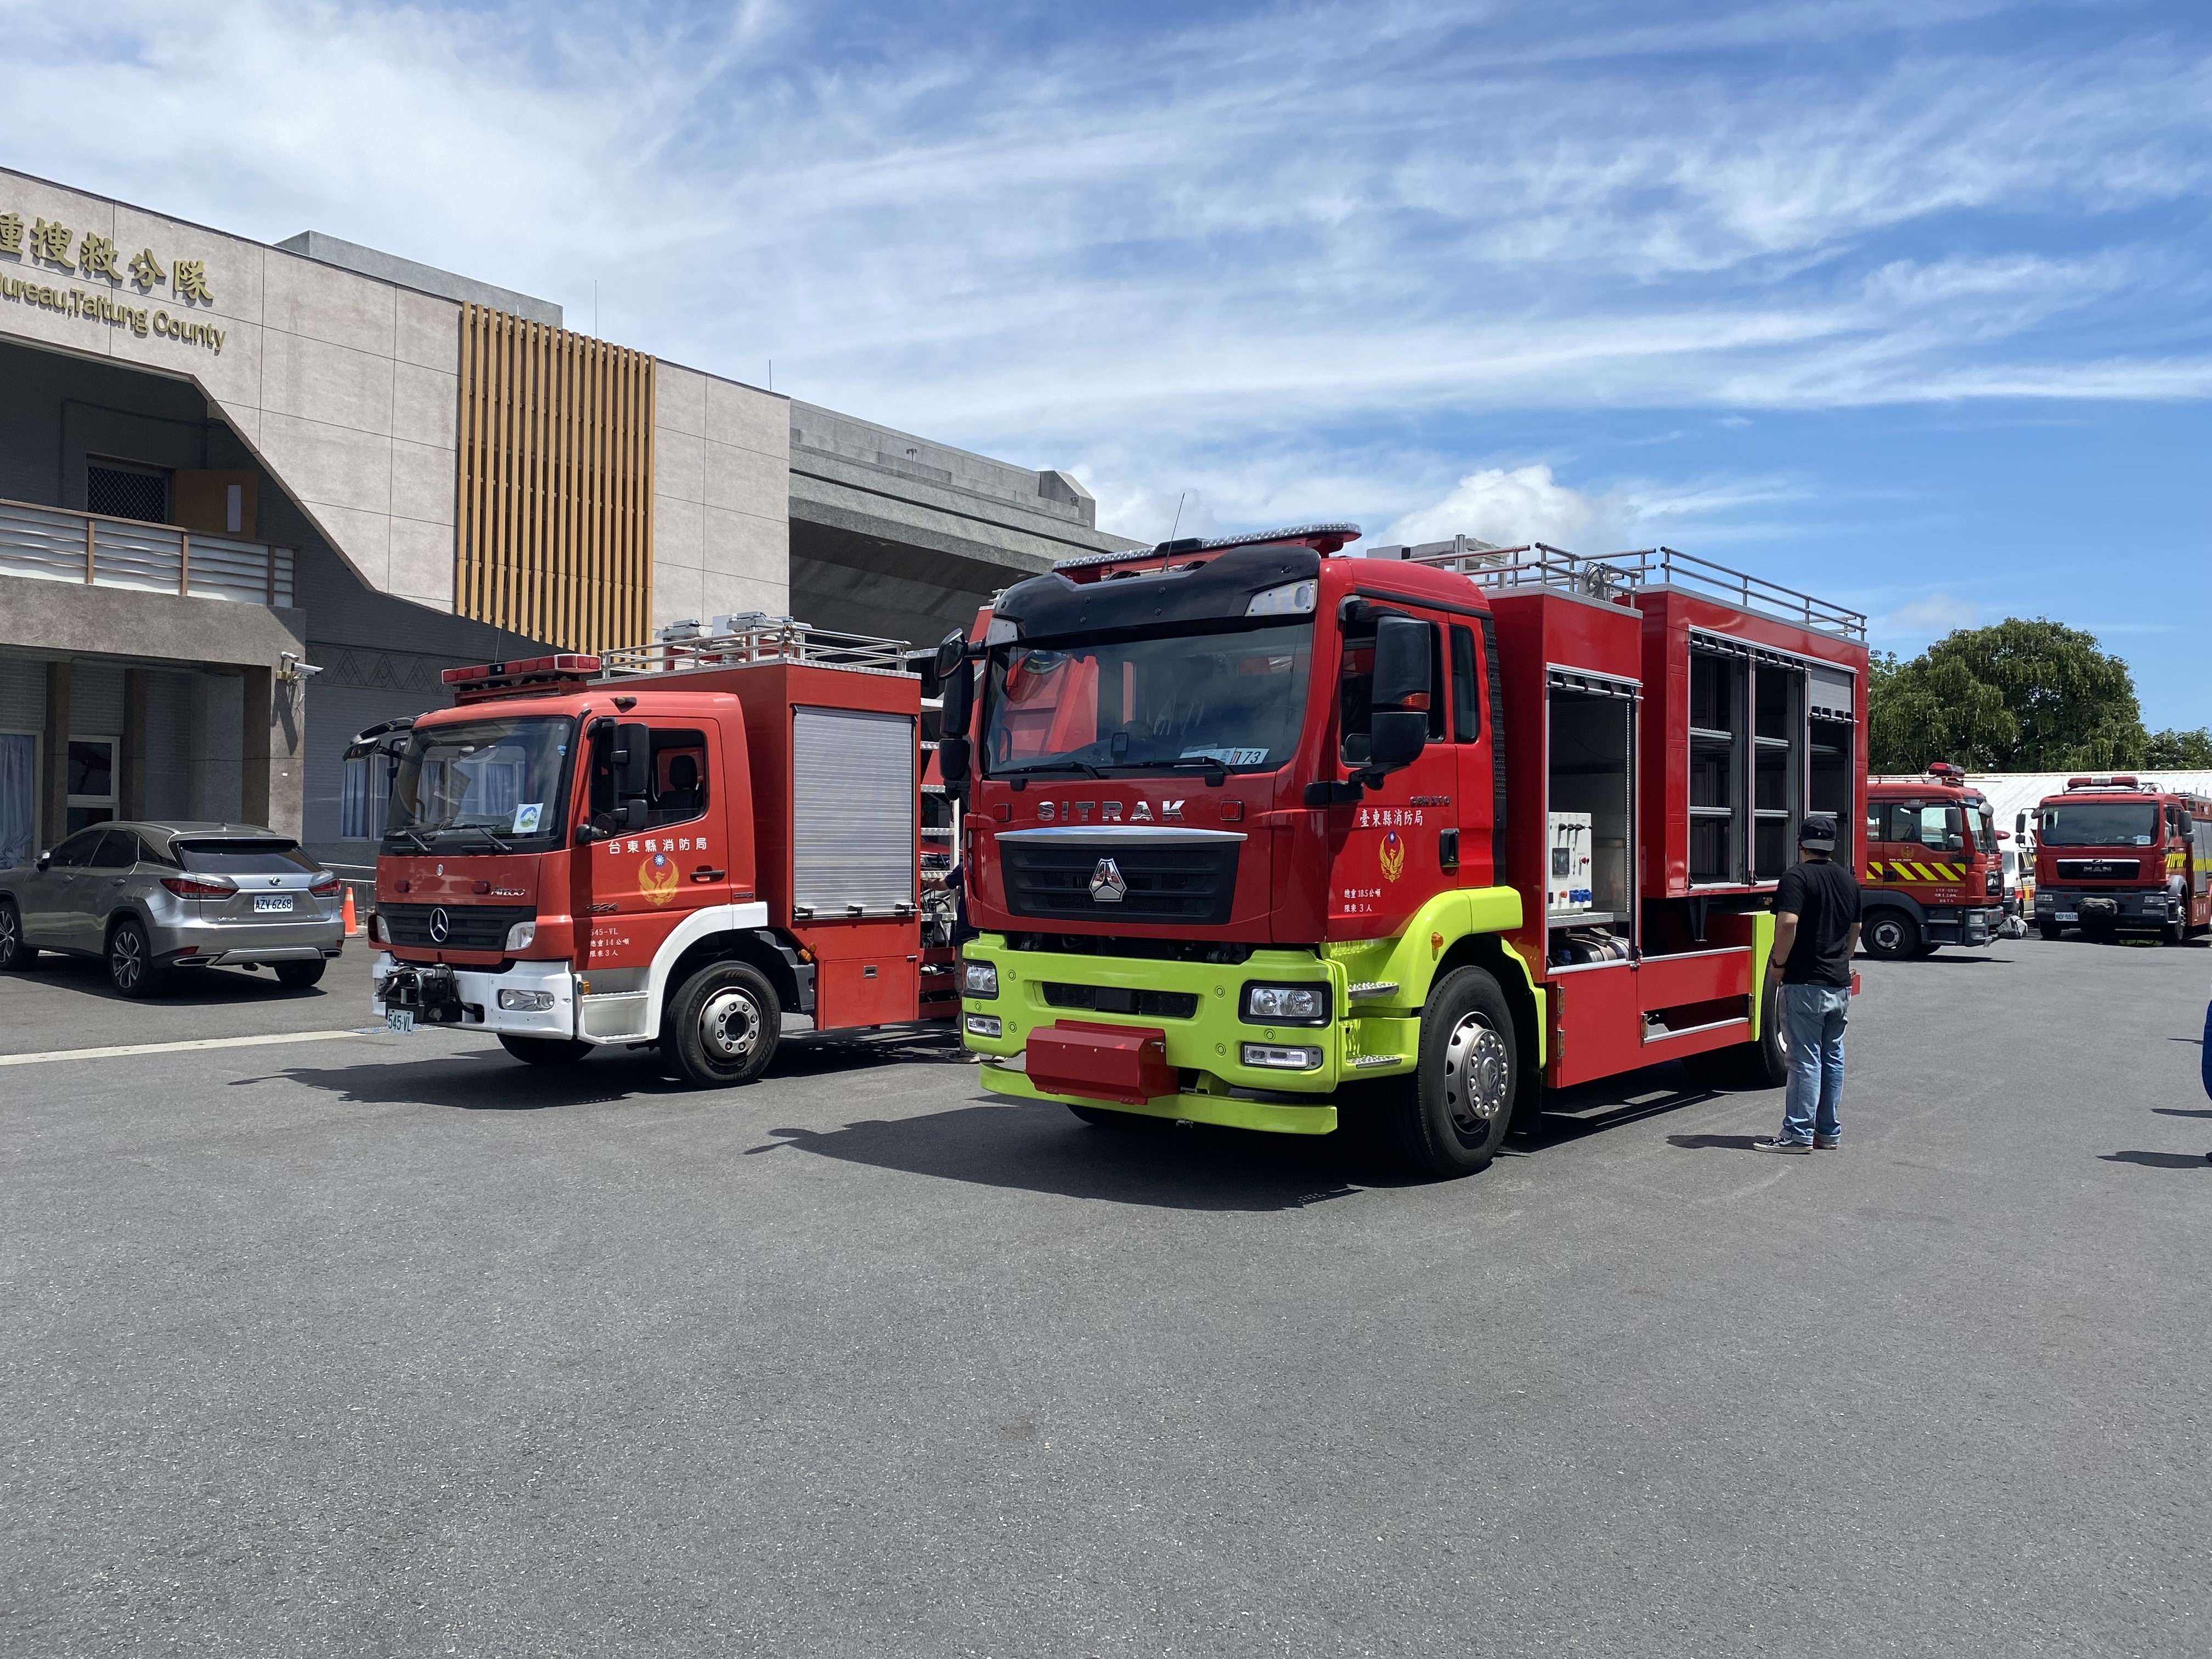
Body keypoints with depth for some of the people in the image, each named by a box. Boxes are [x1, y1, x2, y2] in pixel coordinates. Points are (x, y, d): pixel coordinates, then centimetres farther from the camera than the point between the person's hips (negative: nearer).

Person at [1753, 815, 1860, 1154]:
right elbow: (1855, 928, 21)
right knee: (1833, 1057, 13)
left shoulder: (1797, 876, -13)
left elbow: (1788, 922, -26)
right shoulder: (1847, 879, 11)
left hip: (1805, 983, -7)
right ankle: (1829, 1131, 19)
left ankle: (1799, 1133, -2)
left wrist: (1778, 963, -13)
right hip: (1840, 984, 7)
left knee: (1806, 1060, -5)